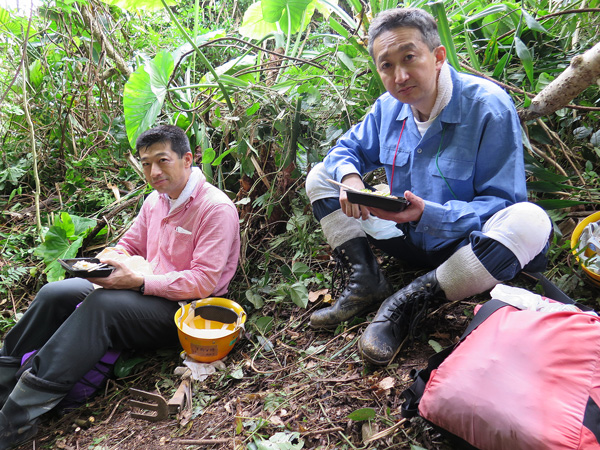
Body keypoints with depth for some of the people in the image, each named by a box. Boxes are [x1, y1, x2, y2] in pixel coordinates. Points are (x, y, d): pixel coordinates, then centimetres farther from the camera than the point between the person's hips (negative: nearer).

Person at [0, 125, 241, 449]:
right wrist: (102, 262, -2)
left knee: (101, 304, -31)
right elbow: (129, 245, 21)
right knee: (55, 294, -6)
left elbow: (203, 282, -22)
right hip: (146, 293, 8)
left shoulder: (216, 209, -17)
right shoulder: (155, 200, 9)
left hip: (184, 310, -8)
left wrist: (137, 282, -27)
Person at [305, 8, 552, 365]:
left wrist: (428, 213, -36)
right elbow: (347, 148, 7)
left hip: (463, 245, -4)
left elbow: (502, 205, -20)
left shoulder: (490, 107, -20)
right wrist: (348, 175, -19)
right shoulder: (389, 108, -3)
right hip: (411, 238, 5)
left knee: (529, 223, -39)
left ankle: (407, 304, -24)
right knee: (320, 178, 0)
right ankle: (368, 284, -10)